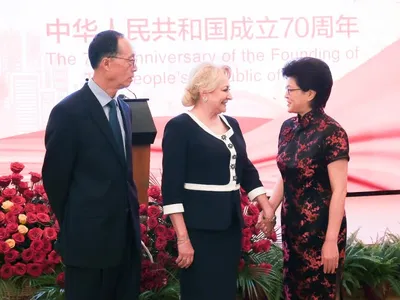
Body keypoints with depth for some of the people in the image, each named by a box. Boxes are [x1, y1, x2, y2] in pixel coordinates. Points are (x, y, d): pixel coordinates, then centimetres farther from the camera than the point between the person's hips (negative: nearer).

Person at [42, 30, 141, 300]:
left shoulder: (123, 109, 10)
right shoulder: (69, 111, -14)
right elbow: (55, 177, -8)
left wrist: (130, 215, 14)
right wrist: (75, 226, 1)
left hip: (126, 233, 7)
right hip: (90, 237, -7)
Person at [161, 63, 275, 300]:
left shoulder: (231, 124, 10)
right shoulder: (179, 127, -9)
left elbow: (246, 169, 20)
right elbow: (172, 185, -13)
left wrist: (266, 206, 11)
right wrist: (182, 237, -18)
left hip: (231, 222, 6)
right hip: (200, 226, -6)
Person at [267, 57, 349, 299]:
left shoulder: (331, 132, -16)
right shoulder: (288, 128, 5)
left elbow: (339, 191, -17)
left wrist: (331, 240, -19)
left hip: (321, 229, -7)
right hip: (292, 226, 7)